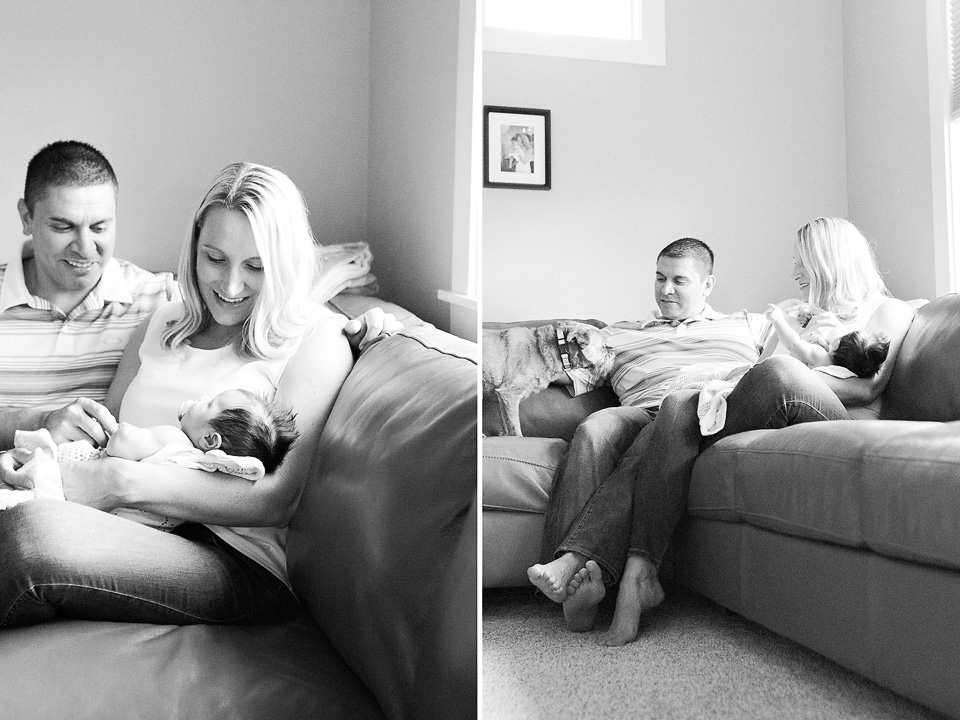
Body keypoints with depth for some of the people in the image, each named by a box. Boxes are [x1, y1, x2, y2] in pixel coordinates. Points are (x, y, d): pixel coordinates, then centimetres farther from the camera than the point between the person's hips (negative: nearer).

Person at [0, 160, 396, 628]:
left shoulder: (317, 340, -2)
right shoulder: (162, 324, 19)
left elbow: (278, 501, -10)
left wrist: (123, 482, -18)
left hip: (239, 558, -5)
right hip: (139, 533, 5)